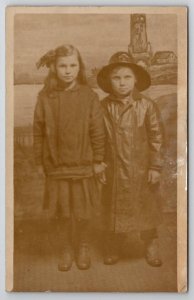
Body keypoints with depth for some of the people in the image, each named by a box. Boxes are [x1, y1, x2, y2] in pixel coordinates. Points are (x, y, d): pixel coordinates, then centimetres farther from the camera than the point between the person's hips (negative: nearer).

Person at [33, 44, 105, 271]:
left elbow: (97, 131, -2)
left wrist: (98, 161, -1)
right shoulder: (45, 97, -4)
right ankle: (66, 249, 31)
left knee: (83, 212, 10)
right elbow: (38, 131, 1)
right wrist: (39, 161, 3)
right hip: (56, 165, 1)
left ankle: (82, 248, 33)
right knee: (62, 212, 11)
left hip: (83, 164, -1)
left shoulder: (89, 96, -7)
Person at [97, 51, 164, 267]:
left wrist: (155, 167, -6)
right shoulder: (104, 107, -2)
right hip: (113, 170, 1)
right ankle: (112, 249, 29)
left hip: (141, 170, -1)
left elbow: (156, 137, -4)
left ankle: (151, 247, 28)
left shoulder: (146, 106, -7)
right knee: (113, 210, 13)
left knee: (146, 209, 10)